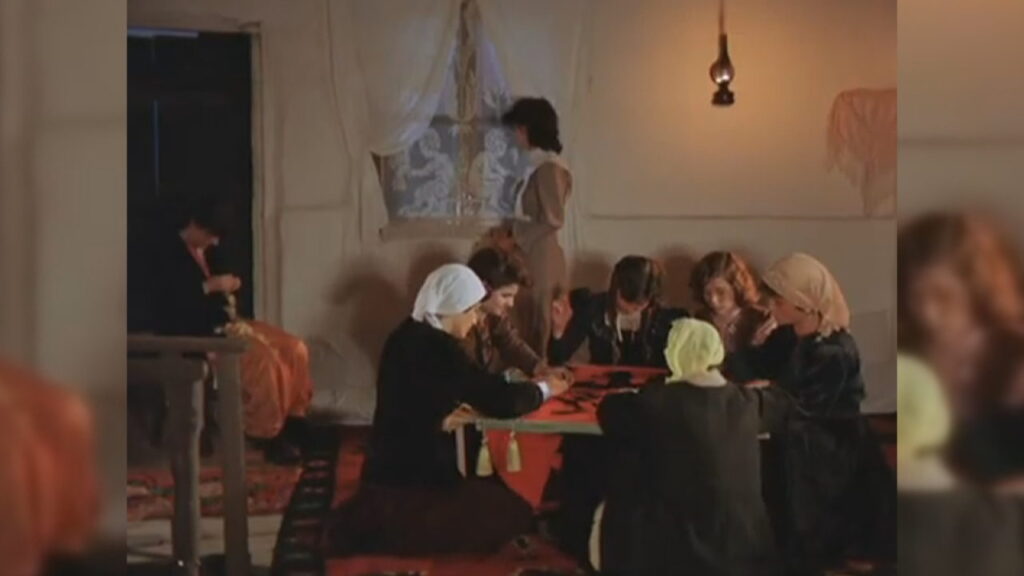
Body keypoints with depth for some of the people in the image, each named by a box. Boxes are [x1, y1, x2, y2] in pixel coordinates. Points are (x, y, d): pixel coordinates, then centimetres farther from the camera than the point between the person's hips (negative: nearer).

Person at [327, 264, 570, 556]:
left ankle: (374, 522, 7)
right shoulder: (436, 346, -21)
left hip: (394, 471, 9)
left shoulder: (408, 335, 7)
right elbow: (502, 401, -21)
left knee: (493, 497, 15)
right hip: (411, 482, -9)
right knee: (514, 513, -2)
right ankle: (386, 528, -6)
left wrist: (443, 420, 0)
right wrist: (544, 389, -3)